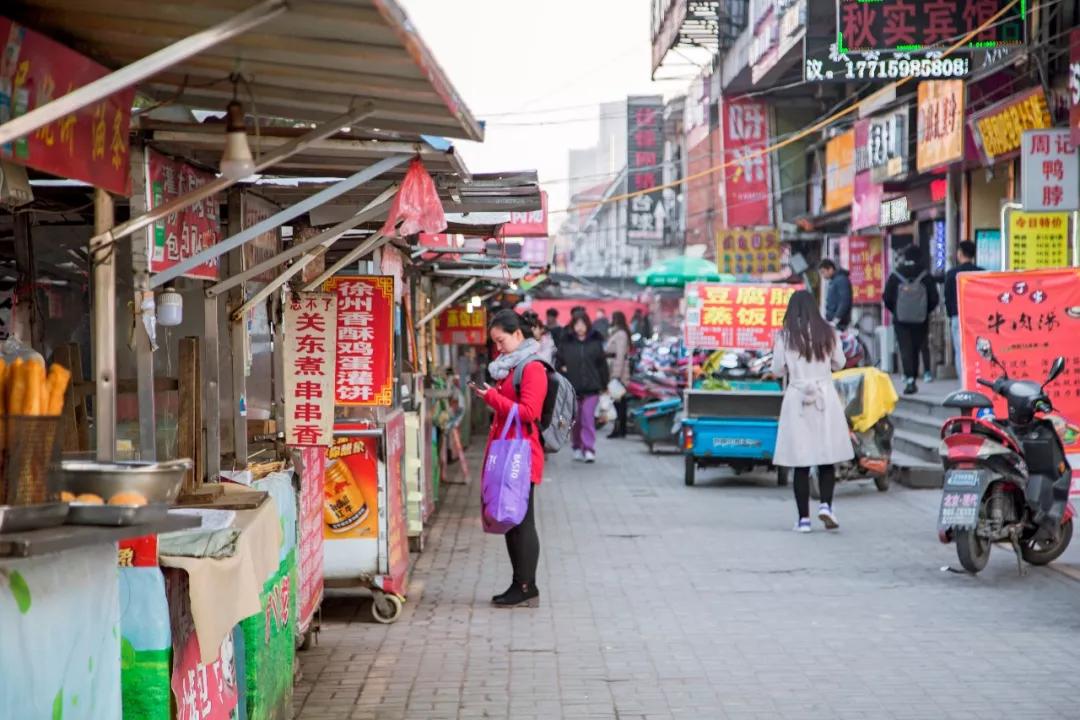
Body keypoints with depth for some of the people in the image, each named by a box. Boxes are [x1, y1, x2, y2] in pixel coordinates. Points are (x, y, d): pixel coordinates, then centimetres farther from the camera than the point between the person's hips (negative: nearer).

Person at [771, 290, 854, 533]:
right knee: (827, 458, 8)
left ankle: (803, 518, 3)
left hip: (797, 399, -1)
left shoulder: (785, 336, -4)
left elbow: (777, 370, 1)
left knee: (801, 463, 2)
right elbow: (839, 363, 10)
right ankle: (825, 504, -10)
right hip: (825, 397, 1)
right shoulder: (828, 333, 0)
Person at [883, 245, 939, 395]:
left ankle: (909, 379, -19)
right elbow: (934, 299, -2)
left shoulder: (895, 277, -3)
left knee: (905, 349, -3)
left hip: (901, 320, -1)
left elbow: (887, 298, -1)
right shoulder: (926, 277, -4)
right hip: (921, 320, 1)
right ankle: (912, 379, 16)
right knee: (916, 349, 12)